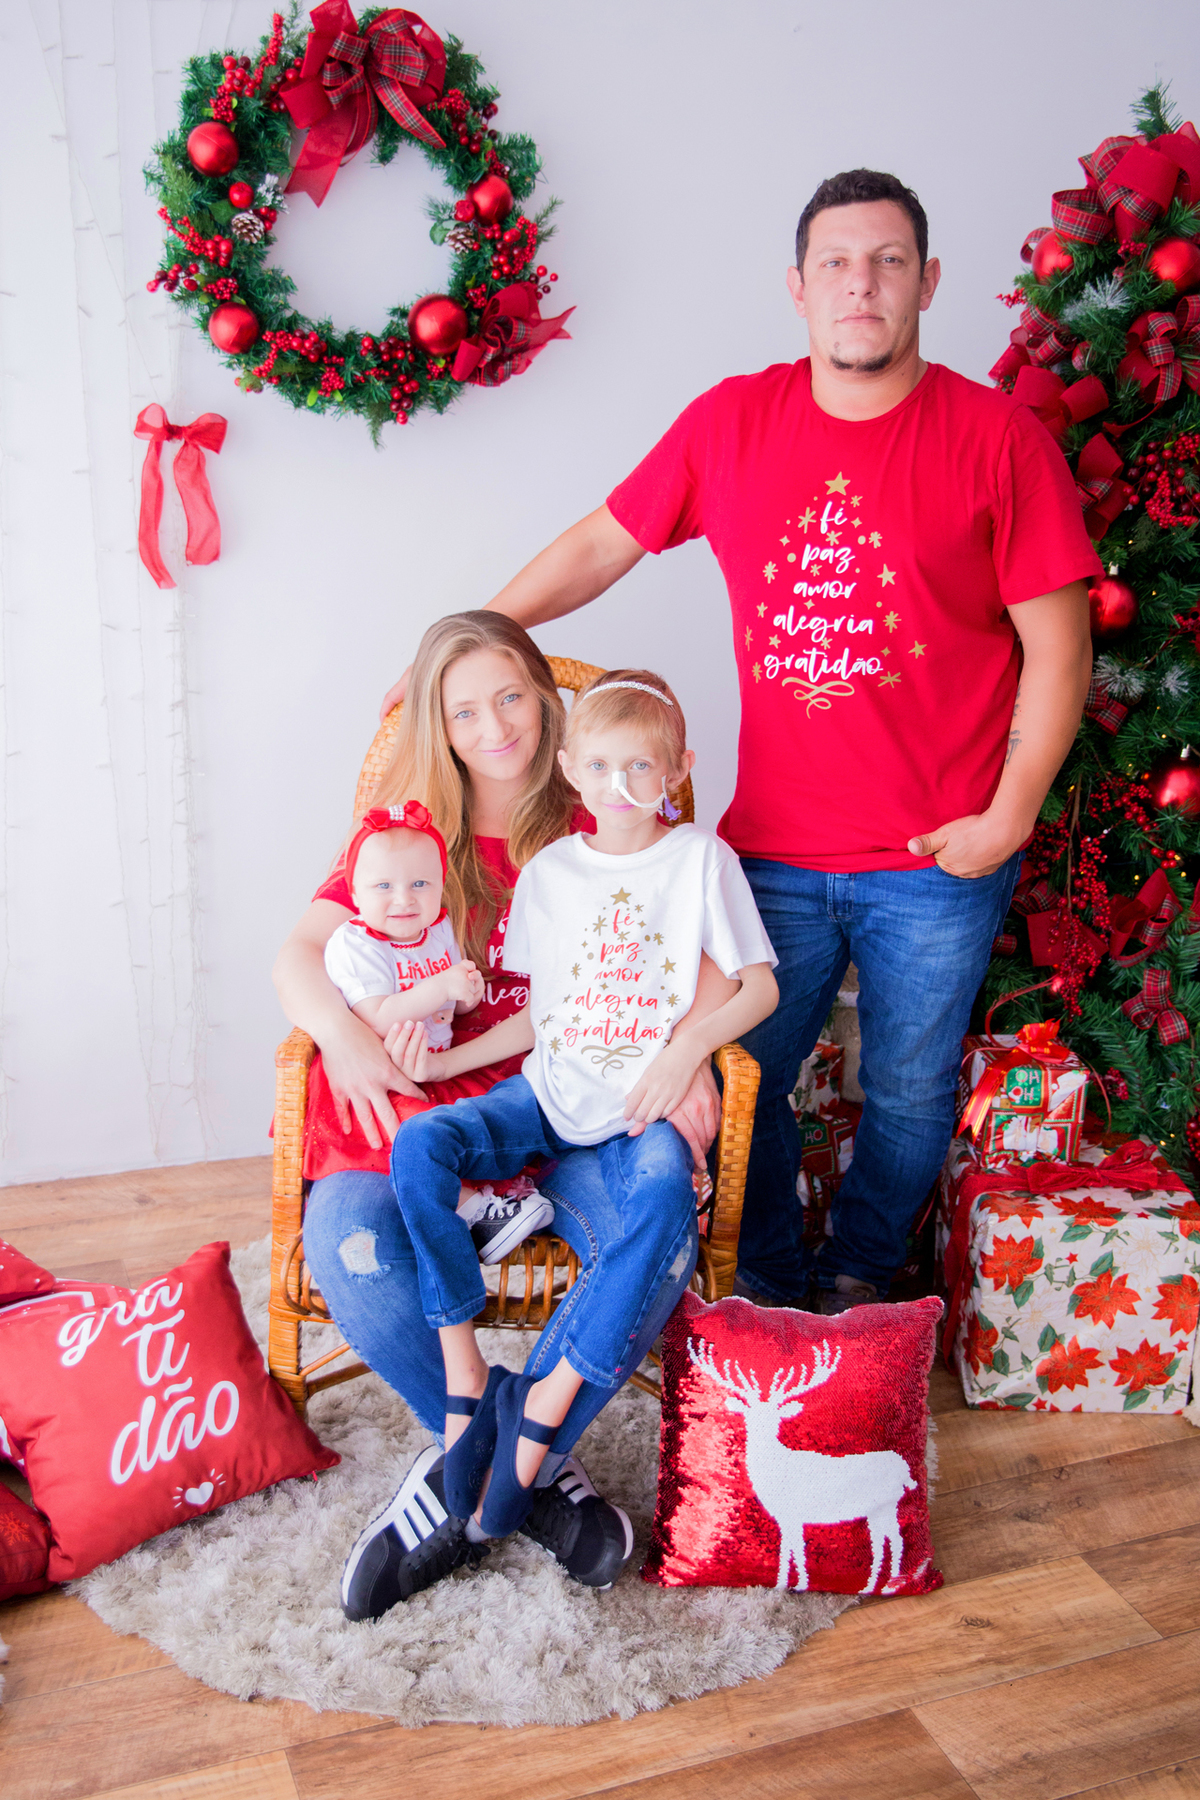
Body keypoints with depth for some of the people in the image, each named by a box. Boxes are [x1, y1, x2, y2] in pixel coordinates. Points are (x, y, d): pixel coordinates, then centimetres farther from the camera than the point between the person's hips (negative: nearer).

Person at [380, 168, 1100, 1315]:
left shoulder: (998, 437, -6)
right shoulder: (731, 423, 2)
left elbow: (1057, 646, -4)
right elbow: (601, 545, 11)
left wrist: (1010, 814, -9)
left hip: (940, 858, -1)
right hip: (774, 844, 2)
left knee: (908, 1093, 14)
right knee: (744, 1076, 11)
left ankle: (860, 1280, 40)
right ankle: (767, 1284, 36)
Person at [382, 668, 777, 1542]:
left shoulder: (702, 857, 2)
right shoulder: (549, 871, 10)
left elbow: (759, 986, 1)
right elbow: (539, 1013, 13)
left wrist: (688, 1044, -15)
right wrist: (450, 1059, 0)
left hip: (640, 1106, -3)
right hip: (546, 1090, 3)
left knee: (665, 1192, -36)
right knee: (421, 1142, -23)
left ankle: (547, 1401, -26)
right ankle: (466, 1377, -17)